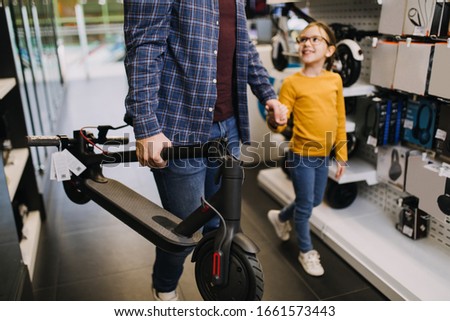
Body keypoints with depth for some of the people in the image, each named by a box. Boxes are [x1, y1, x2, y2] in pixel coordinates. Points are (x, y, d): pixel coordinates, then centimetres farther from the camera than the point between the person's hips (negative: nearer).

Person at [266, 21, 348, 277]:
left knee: (315, 201, 22)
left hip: (324, 155, 6)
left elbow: (340, 120, 7)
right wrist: (274, 120, -38)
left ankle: (281, 217, 49)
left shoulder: (335, 79, 1)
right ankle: (306, 251, 30)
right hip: (301, 155, -6)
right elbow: (280, 125, -14)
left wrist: (342, 155, 8)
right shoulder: (292, 83, -13)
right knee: (305, 206, 7)